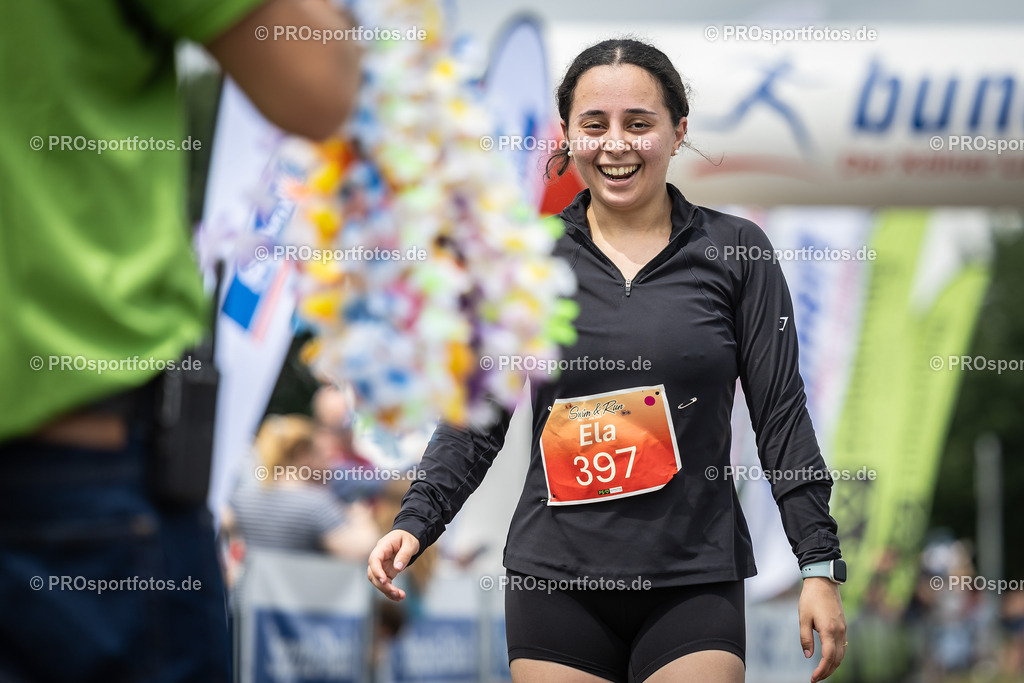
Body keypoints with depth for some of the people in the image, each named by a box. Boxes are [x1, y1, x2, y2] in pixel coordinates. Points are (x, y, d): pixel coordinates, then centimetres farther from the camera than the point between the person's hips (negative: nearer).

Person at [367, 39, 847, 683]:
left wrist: (821, 566, -3)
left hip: (695, 581, -1)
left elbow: (781, 416, 2)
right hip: (555, 580, 1)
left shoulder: (735, 251, 1)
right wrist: (416, 522, -4)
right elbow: (477, 417, 9)